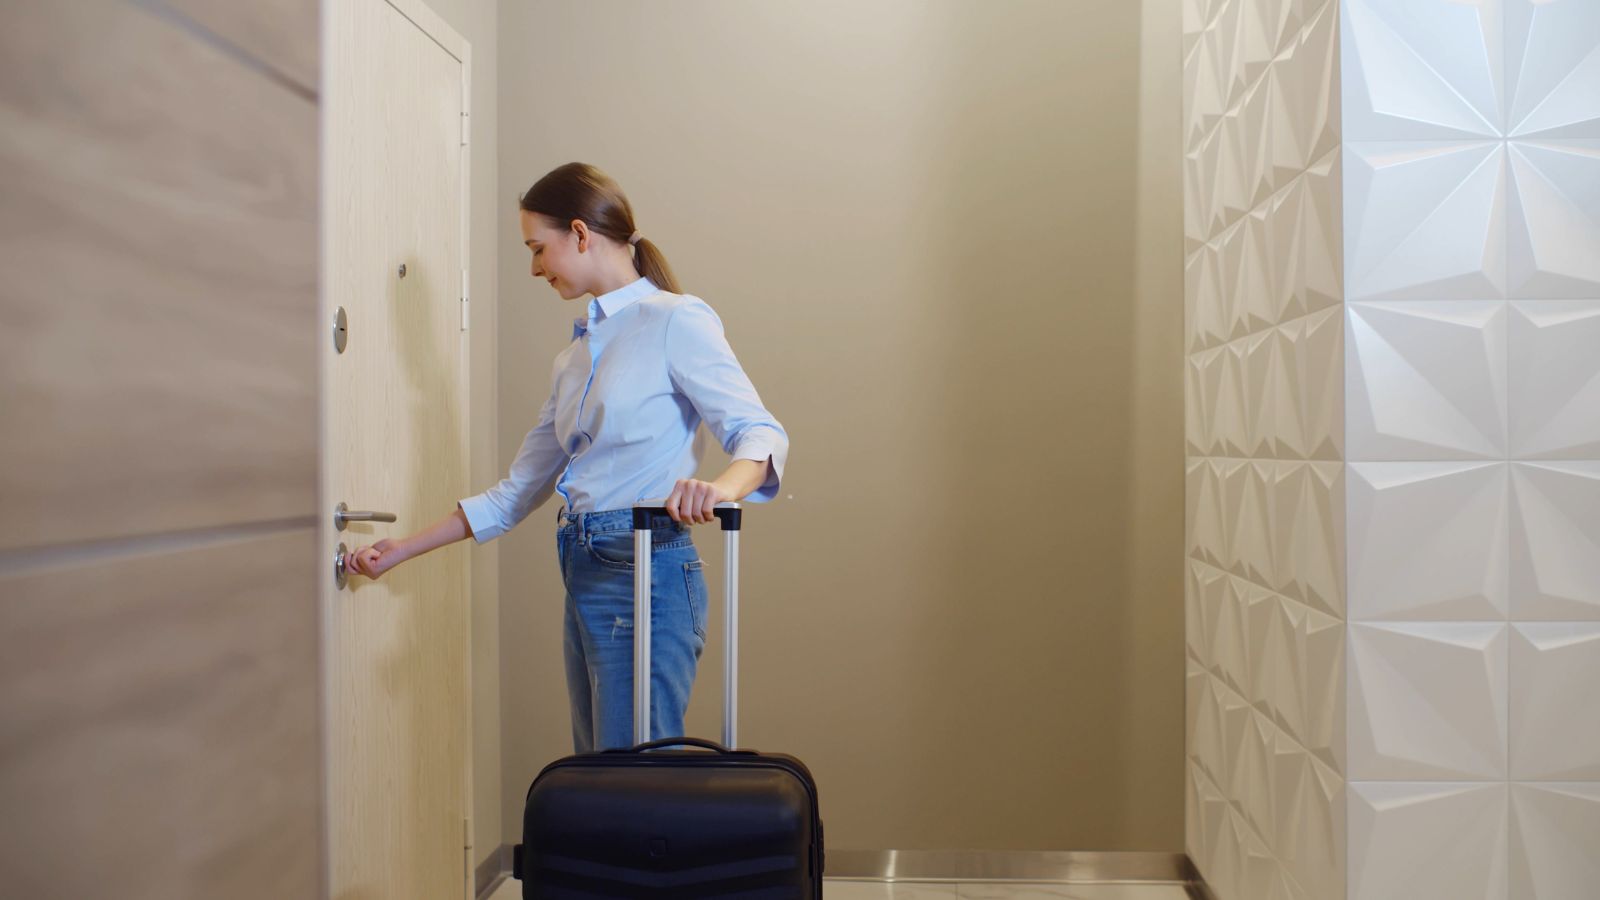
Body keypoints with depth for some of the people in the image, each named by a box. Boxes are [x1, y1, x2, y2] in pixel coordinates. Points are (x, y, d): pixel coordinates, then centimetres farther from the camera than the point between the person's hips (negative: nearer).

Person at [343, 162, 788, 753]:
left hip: (646, 576, -8)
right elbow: (517, 492, 21)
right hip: (587, 576, 8)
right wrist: (400, 552, 20)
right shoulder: (577, 353, 19)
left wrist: (723, 486, -36)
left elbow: (760, 433, -13)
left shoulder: (674, 321, -4)